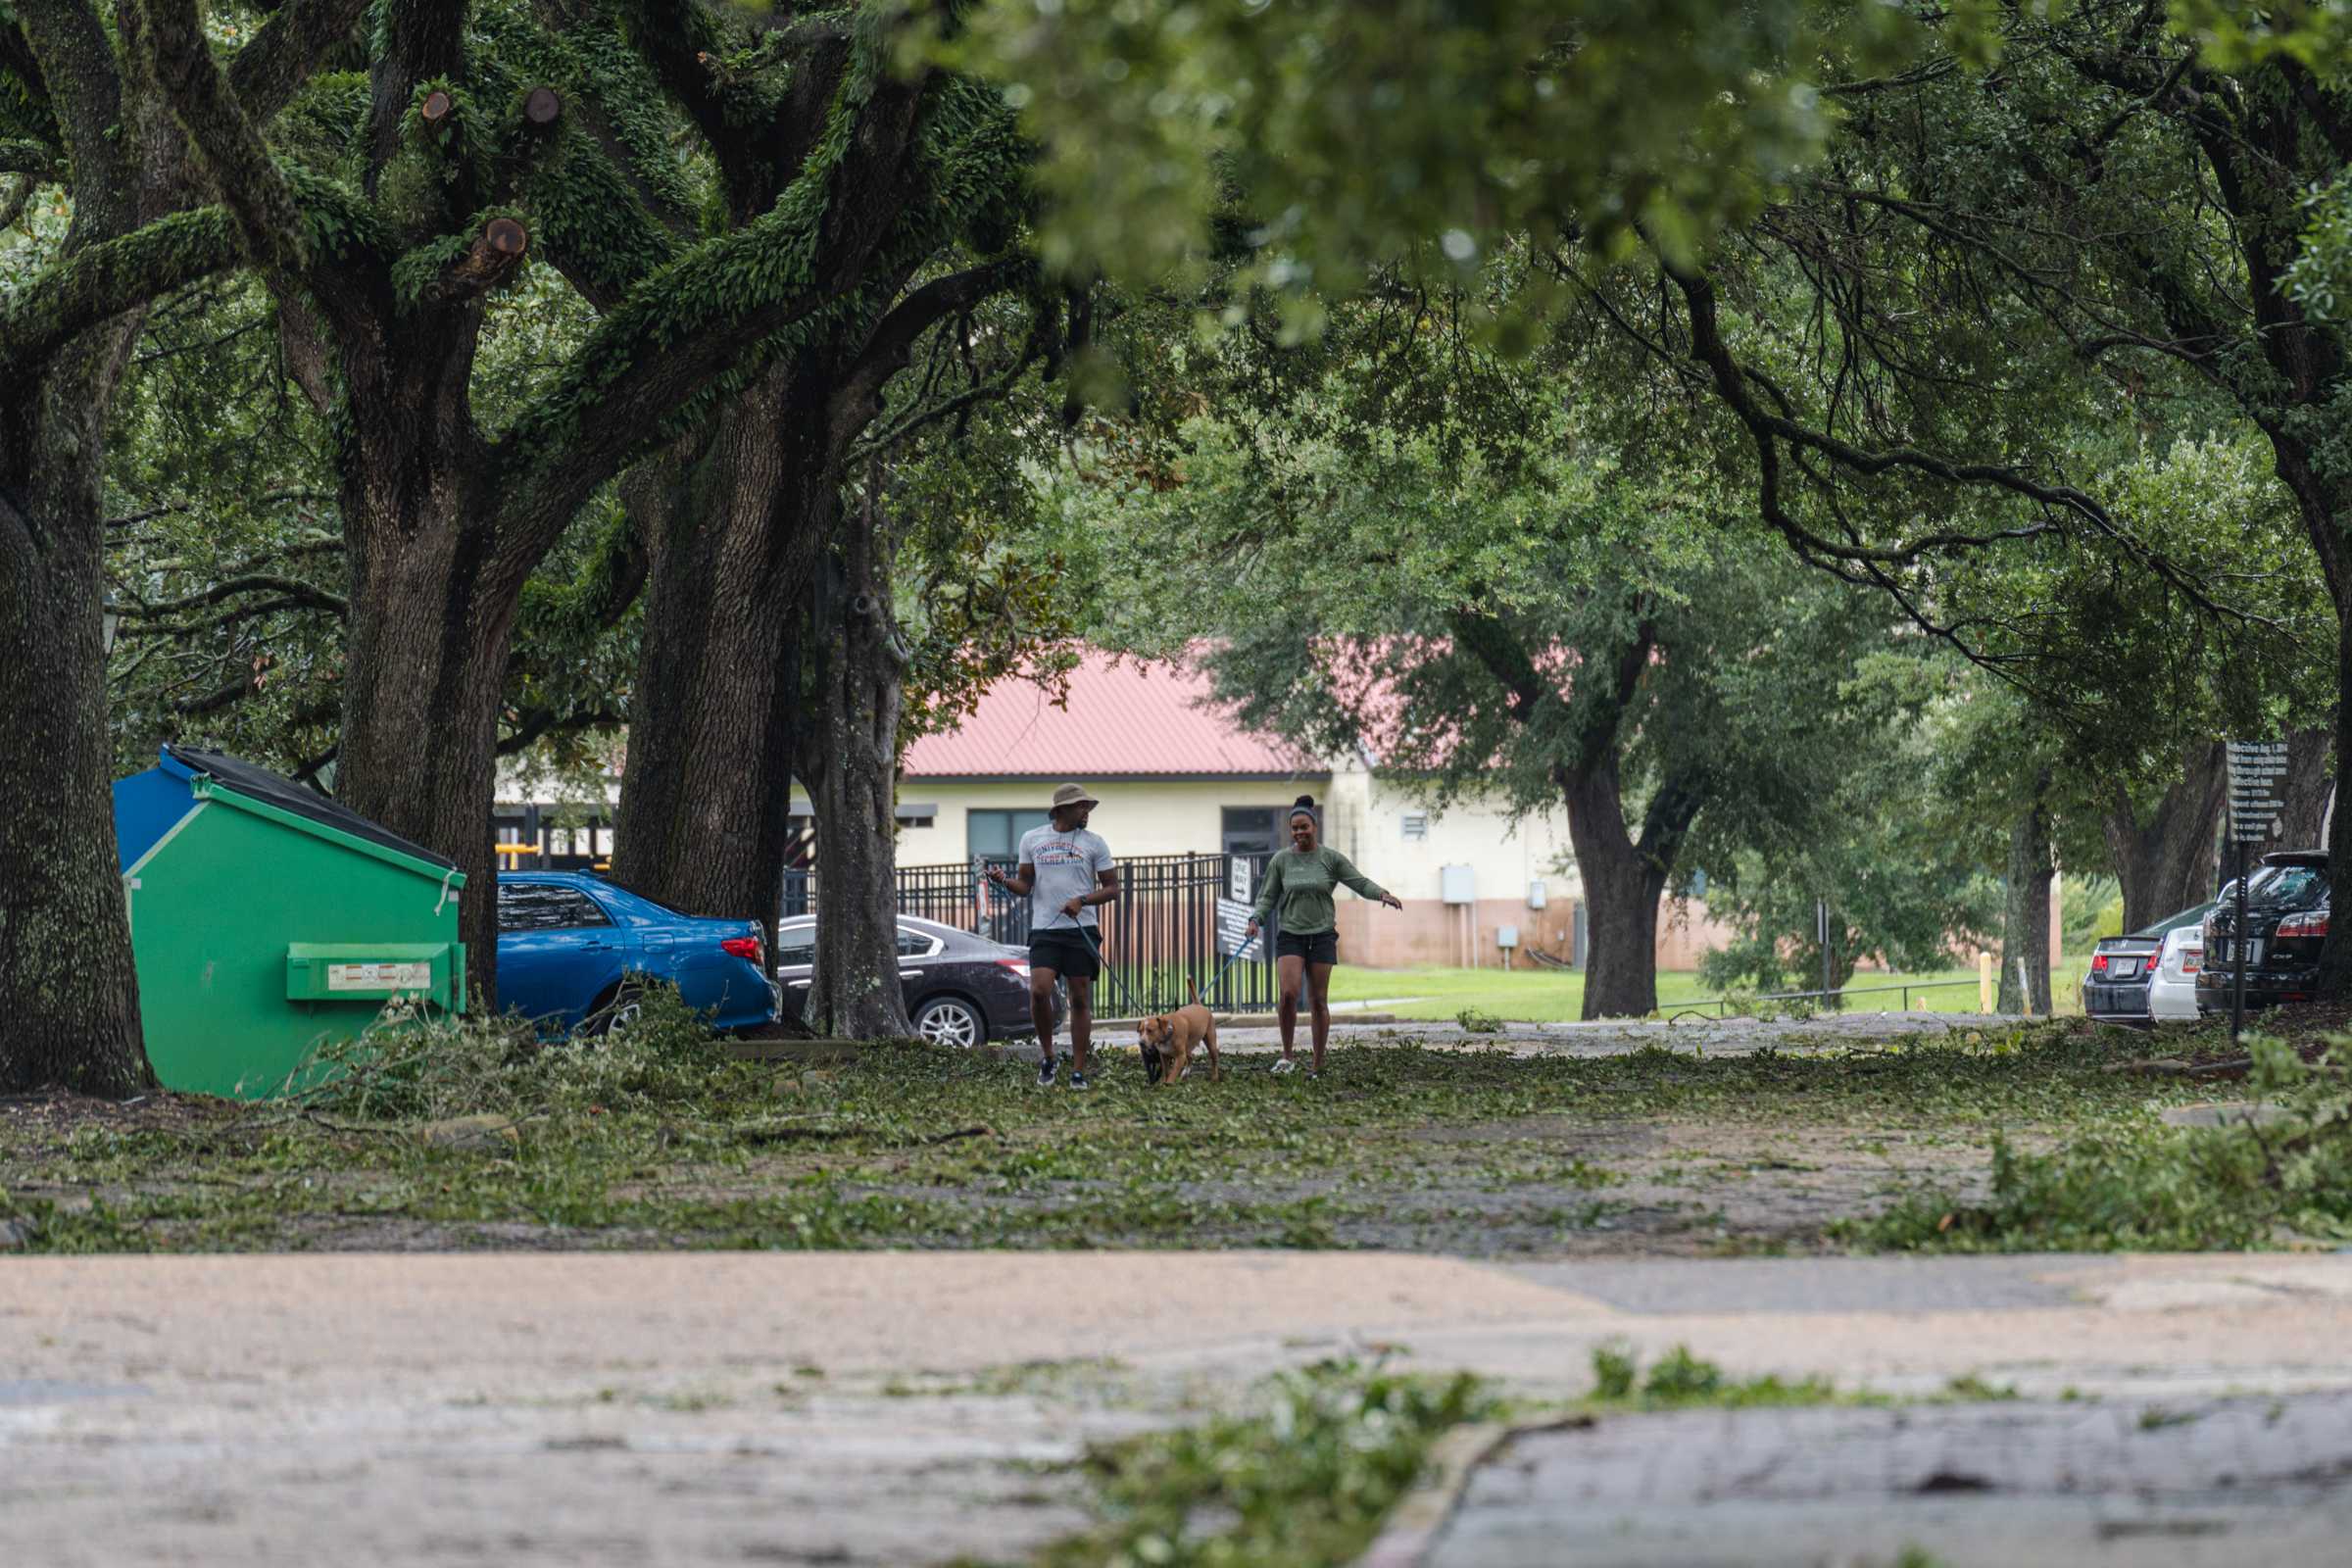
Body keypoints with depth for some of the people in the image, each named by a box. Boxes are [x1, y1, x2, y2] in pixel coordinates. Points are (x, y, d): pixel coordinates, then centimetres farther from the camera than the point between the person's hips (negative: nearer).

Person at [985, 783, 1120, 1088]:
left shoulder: (1094, 843, 6)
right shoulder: (1032, 839, 8)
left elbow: (1112, 888, 6)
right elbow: (1025, 884, 13)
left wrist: (1082, 900, -11)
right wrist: (1004, 881, -9)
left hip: (1082, 929, 0)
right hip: (1045, 930, 0)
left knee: (1080, 1000, 0)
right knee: (1039, 992, -16)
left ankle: (1078, 1072, 5)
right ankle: (1047, 1057, 5)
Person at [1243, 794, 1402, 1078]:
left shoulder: (1331, 858, 1)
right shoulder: (1281, 861, 4)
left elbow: (1360, 883, -1)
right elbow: (1268, 896, 8)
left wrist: (1383, 894, -19)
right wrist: (1255, 919, -9)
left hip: (1322, 935, 0)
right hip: (1290, 935, 0)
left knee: (1319, 1000, 1)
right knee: (1289, 993, -18)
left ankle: (1318, 1065, 8)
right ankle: (1287, 1056, -3)